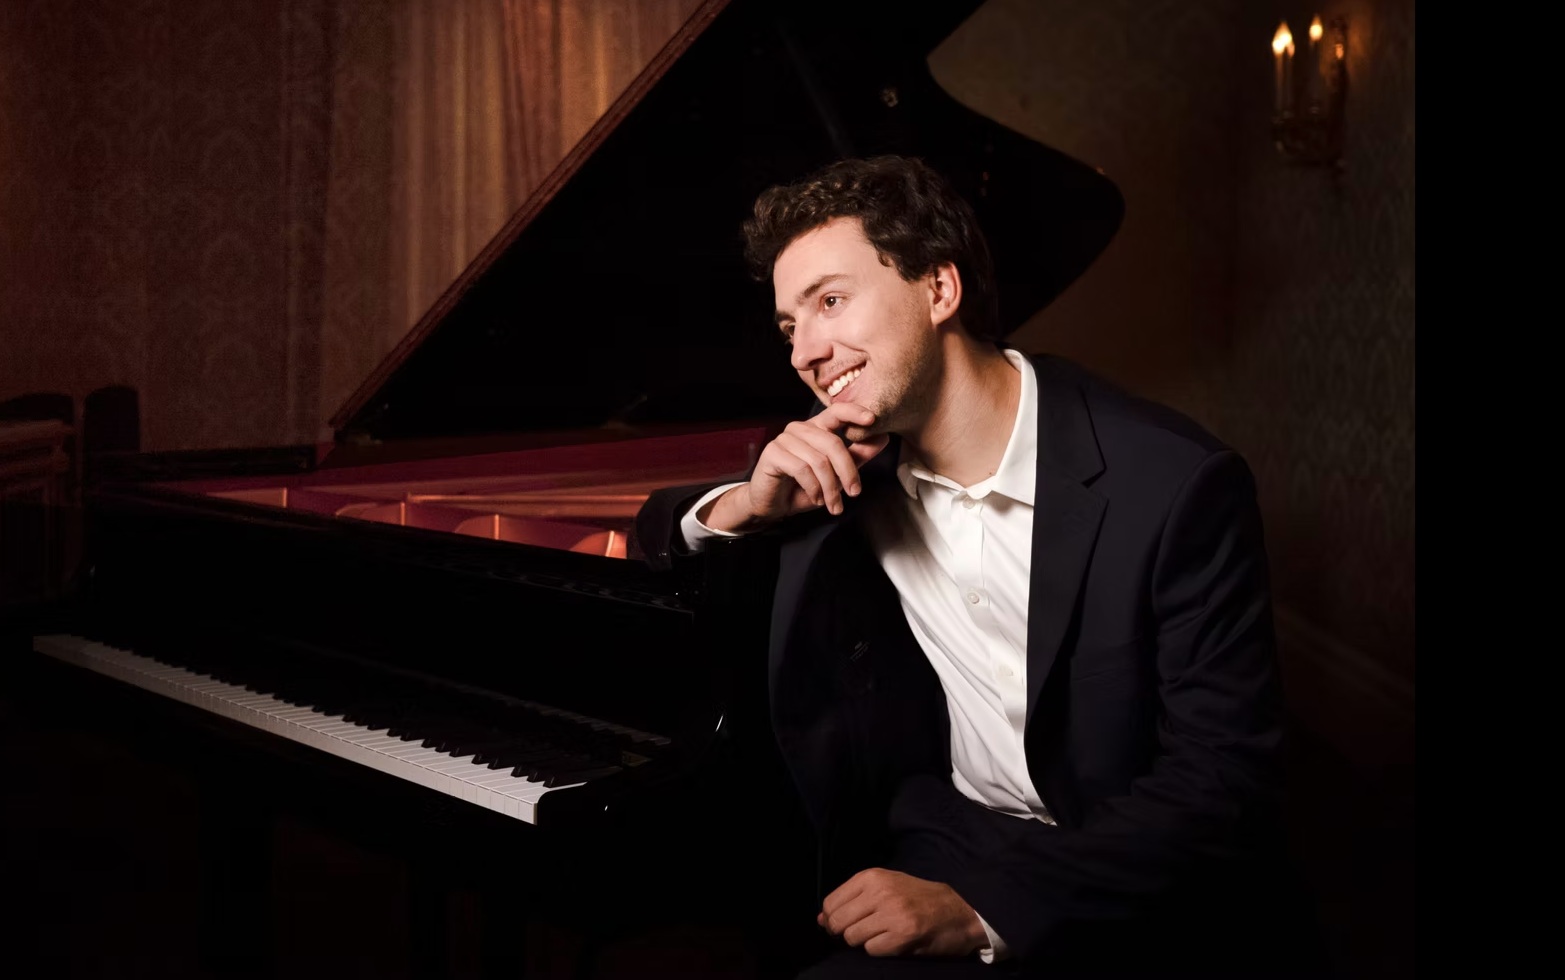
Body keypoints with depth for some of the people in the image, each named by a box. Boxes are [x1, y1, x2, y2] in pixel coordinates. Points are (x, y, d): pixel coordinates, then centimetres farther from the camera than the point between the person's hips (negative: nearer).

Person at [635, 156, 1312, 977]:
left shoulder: (1178, 484, -17)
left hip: (1125, 901, -3)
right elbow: (658, 532, 12)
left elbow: (1223, 783, -17)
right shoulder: (842, 465, -1)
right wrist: (746, 504, -11)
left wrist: (982, 910, -25)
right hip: (940, 843, 4)